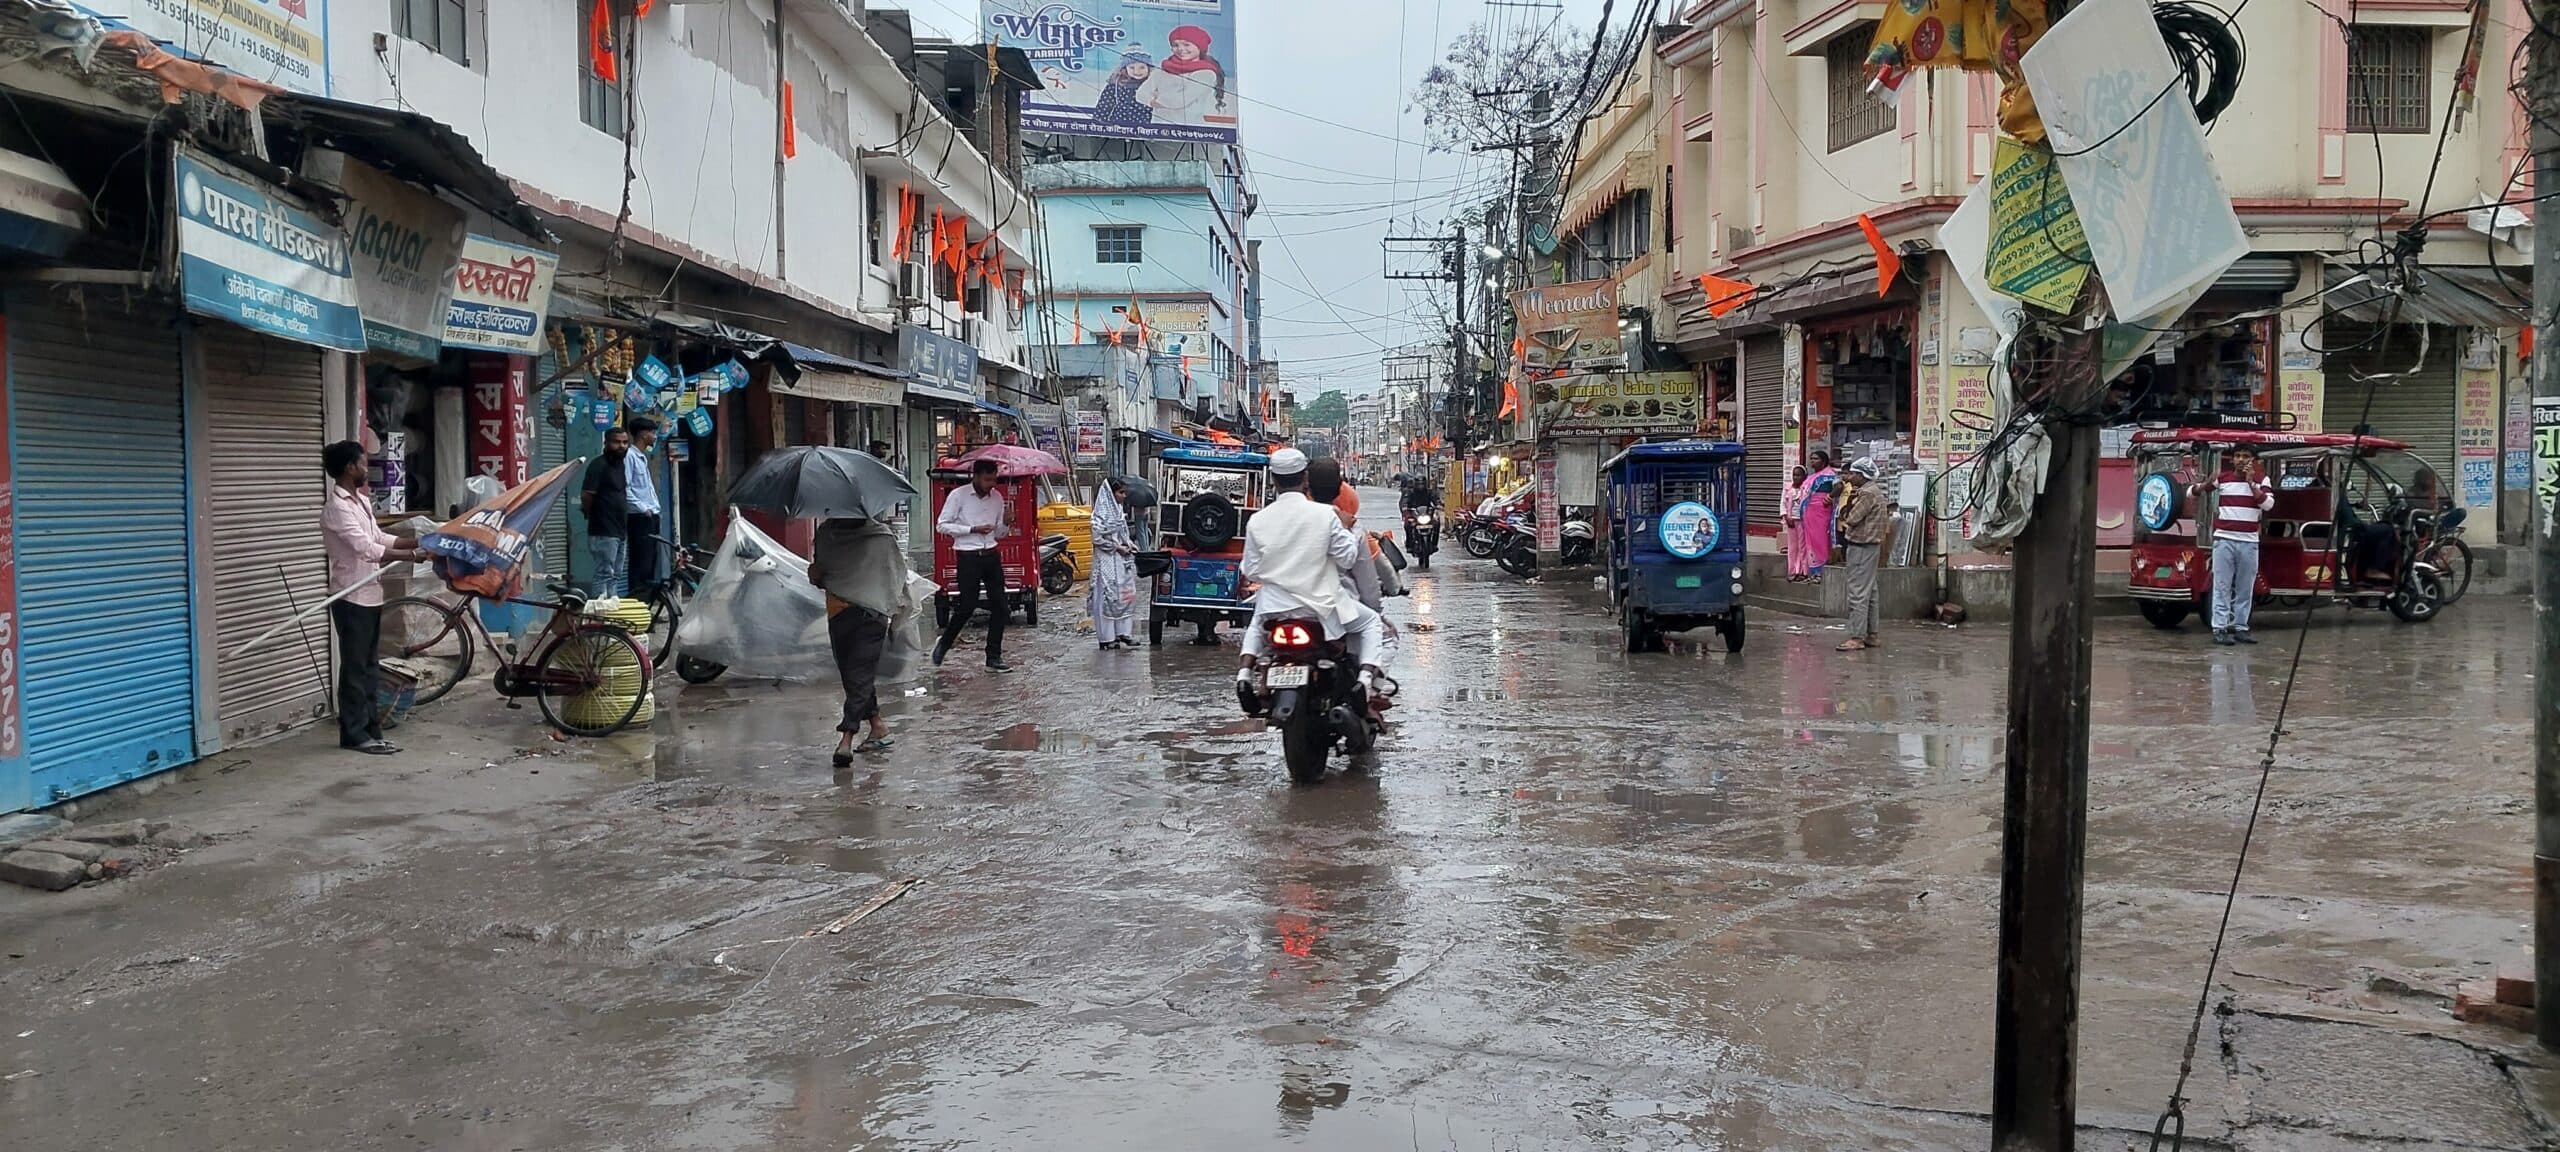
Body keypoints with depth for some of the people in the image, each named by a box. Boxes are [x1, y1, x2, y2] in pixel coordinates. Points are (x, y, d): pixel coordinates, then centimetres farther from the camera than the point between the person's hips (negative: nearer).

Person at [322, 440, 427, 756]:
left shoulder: (361, 500, 13)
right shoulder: (337, 507, -17)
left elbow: (379, 538, 18)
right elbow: (367, 548, -25)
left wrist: (418, 541, 7)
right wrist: (413, 555, -25)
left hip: (369, 595, 9)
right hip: (351, 598, -9)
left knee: (371, 668, 12)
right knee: (355, 668, -3)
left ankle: (371, 731, 17)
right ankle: (354, 734, 3)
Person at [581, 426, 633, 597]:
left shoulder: (620, 464, 15)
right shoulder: (599, 465, -12)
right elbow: (586, 496, -17)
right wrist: (594, 516, -3)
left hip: (620, 531, 9)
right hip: (604, 532, -9)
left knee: (616, 576, 13)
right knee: (605, 574, -9)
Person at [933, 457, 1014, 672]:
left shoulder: (997, 497, 9)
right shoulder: (958, 495, -6)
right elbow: (941, 525, -7)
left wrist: (1007, 528, -8)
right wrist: (973, 529, -15)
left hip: (991, 555, 5)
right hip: (968, 557, -5)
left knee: (1000, 606, 1)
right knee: (967, 606, -5)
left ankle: (994, 658, 8)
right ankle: (943, 644, 19)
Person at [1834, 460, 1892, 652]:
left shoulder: (1867, 494, -16)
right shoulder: (1874, 492, 17)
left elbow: (1851, 519, -19)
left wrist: (1849, 503, -3)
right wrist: (1850, 502, -1)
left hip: (1862, 547, -11)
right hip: (1870, 546, 11)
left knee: (1858, 593, -10)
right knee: (1869, 593, 14)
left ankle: (1857, 637, -10)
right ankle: (1870, 634, 19)